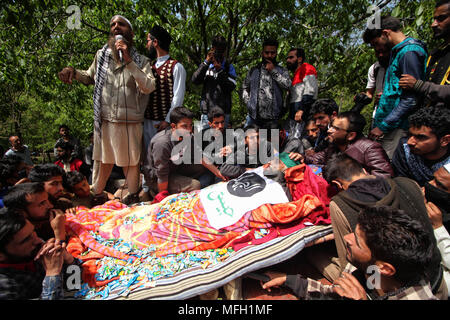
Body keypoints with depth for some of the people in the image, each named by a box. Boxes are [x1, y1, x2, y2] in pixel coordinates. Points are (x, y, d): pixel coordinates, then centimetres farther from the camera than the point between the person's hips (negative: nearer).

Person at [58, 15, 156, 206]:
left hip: (129, 122, -3)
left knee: (131, 161, 7)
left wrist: (128, 61, -22)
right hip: (104, 120, 3)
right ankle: (96, 193, 36)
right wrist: (73, 72, 3)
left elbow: (149, 87, -18)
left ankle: (133, 196, 26)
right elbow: (90, 77, 24)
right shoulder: (101, 56, 8)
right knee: (103, 159, 16)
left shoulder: (140, 61, -1)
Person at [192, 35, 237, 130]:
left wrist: (220, 70, -13)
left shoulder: (229, 67, 9)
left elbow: (231, 87, -6)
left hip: (223, 112, -1)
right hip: (206, 112, 1)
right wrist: (206, 62, -10)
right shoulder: (205, 66, 13)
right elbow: (195, 80, -4)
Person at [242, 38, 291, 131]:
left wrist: (273, 71, -7)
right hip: (253, 116, 1)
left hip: (272, 119, -1)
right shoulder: (254, 70, 14)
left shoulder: (282, 71, 9)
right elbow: (245, 87, 18)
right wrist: (248, 102, 2)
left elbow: (288, 85, -9)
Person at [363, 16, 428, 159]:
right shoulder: (398, 51, 21)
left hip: (397, 128, -9)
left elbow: (411, 99, -17)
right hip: (386, 123, 9)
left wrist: (383, 126, -15)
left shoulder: (410, 52, -10)